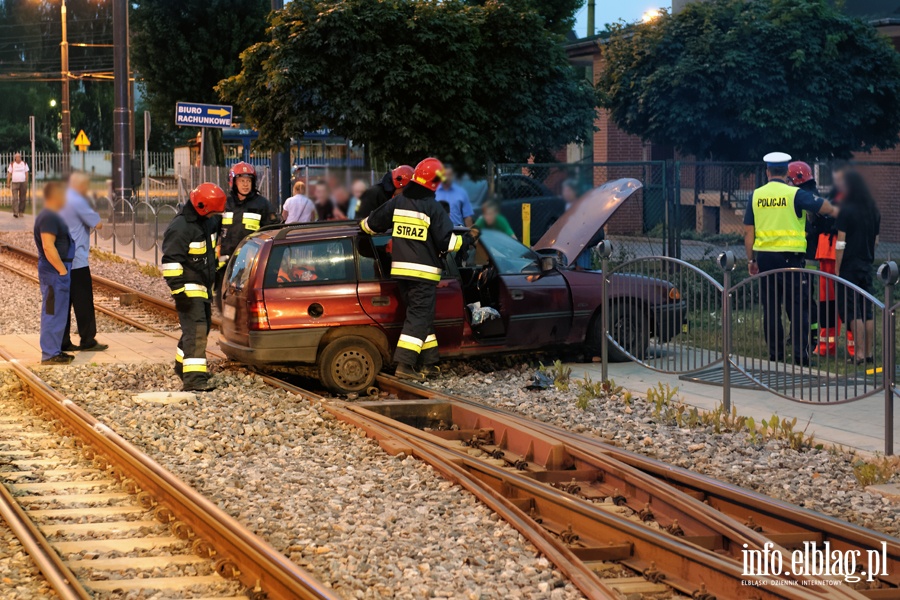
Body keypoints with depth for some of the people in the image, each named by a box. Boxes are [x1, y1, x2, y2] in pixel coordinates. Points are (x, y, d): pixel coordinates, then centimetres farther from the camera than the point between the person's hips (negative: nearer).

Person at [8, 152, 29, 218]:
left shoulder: (24, 164, 7)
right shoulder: (12, 164, 3)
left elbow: (26, 173, 8)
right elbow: (9, 174, 4)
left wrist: (26, 182, 2)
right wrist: (8, 183, 0)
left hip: (23, 183, 2)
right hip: (14, 183, -2)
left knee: (22, 199, 5)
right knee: (15, 198, -12)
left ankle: (21, 212, 14)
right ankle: (15, 212, -17)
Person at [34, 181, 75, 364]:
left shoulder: (52, 216, 15)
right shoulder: (48, 218, -18)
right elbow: (48, 247, -25)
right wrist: (62, 270, -21)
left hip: (56, 271, 11)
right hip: (54, 271, -11)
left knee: (56, 313, 15)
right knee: (53, 313, -7)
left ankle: (54, 351, 22)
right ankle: (49, 354, -3)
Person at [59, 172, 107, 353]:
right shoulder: (77, 202, -14)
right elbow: (98, 224, -14)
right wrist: (95, 215, 7)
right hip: (77, 260, -8)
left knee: (64, 301, 9)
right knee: (83, 302, -2)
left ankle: (63, 341, 10)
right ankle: (88, 341, 1)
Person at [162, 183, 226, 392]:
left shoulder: (206, 221, 10)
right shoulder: (180, 227, -19)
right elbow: (170, 260, -23)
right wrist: (178, 289, -26)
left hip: (203, 286, 10)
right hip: (189, 288, -10)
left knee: (203, 326, 19)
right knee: (195, 330, -17)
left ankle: (182, 364, 36)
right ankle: (194, 378, -22)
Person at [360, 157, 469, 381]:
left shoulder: (397, 203, 6)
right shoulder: (433, 208, -10)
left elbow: (371, 225, 15)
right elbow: (447, 242, -11)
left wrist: (363, 225, 38)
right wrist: (464, 240, 9)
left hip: (400, 270, 6)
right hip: (424, 271, -6)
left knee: (421, 315, 17)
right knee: (419, 317, -6)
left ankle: (428, 363, 21)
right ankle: (405, 364, -16)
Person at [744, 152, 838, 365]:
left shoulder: (756, 195, 5)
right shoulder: (795, 194, -6)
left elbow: (748, 231, 6)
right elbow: (825, 207, -5)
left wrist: (751, 259, 14)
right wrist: (838, 211, 17)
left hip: (764, 256, 4)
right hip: (790, 257, -3)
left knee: (770, 307, 8)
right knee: (797, 306, 2)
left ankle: (775, 353, 10)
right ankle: (800, 353, -2)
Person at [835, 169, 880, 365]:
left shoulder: (846, 211, -13)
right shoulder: (873, 211, 9)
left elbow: (841, 243, -15)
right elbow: (876, 239, 15)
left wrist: (837, 269, -12)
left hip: (849, 266, -7)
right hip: (867, 266, 7)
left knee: (853, 312, -4)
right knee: (868, 311, 10)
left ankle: (859, 353, -7)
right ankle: (870, 353, 12)